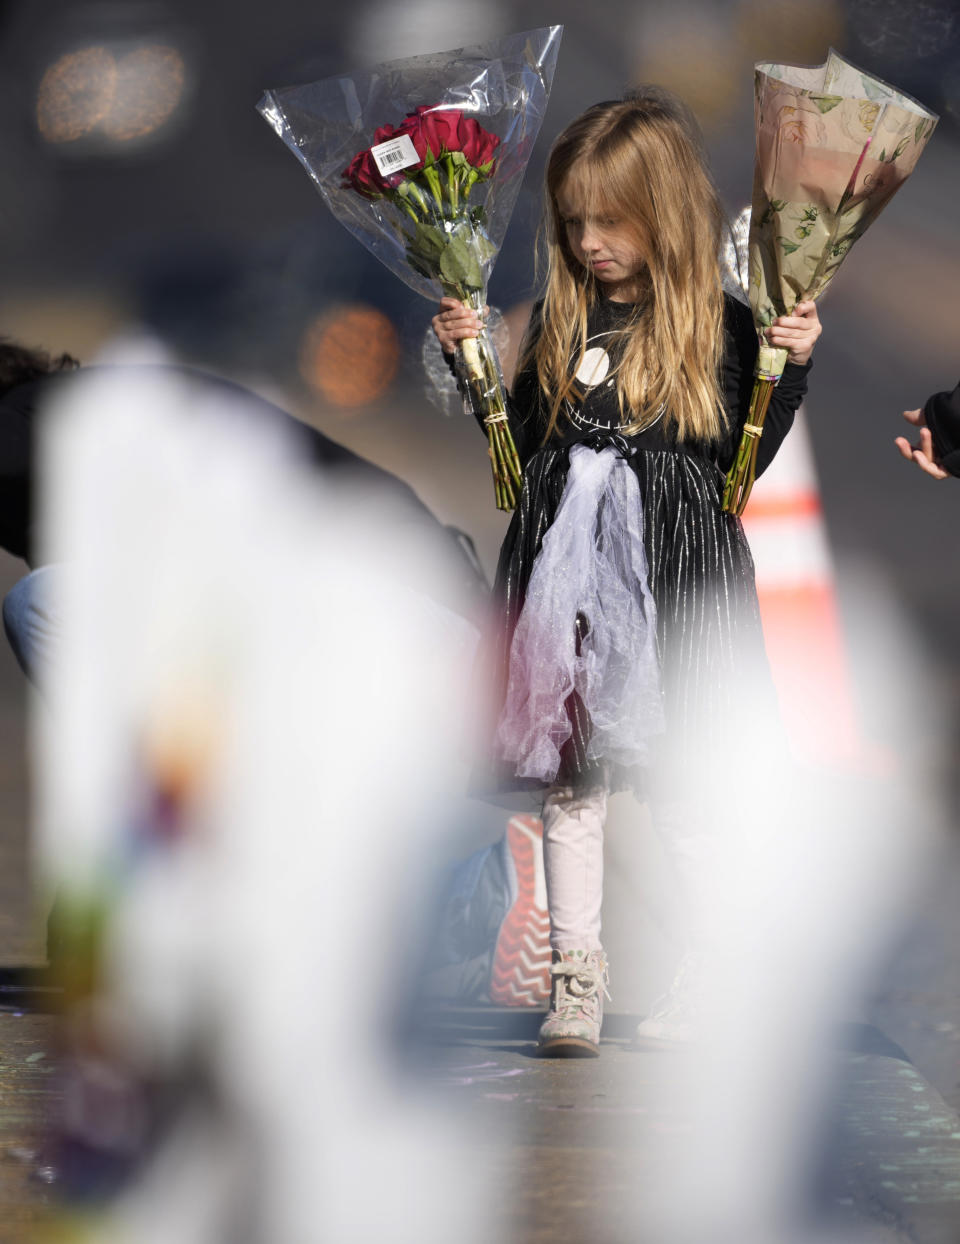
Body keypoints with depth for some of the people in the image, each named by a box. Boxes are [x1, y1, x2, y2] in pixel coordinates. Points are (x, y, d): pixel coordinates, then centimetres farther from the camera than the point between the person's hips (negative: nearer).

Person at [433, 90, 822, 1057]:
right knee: (569, 783, 3)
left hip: (675, 578, -3)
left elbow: (743, 462, -4)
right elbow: (522, 446, 14)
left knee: (687, 790, 3)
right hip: (569, 575, 3)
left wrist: (792, 364, -13)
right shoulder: (556, 320, 8)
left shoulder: (717, 324, -2)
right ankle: (577, 979, 9)